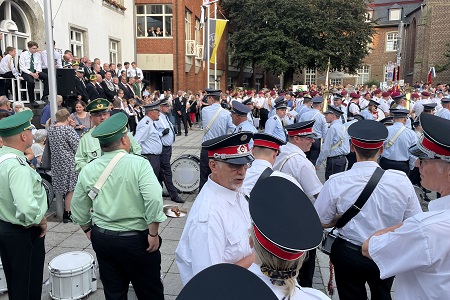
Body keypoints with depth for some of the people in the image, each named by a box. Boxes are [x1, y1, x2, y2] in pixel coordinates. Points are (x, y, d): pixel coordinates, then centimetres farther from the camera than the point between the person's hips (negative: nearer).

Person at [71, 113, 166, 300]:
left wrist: (88, 230, 23)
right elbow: (154, 198, -25)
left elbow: (78, 210, 8)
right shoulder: (138, 164, -15)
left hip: (101, 238, 5)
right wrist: (153, 234, -15)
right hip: (135, 239, -5)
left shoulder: (88, 171, -1)